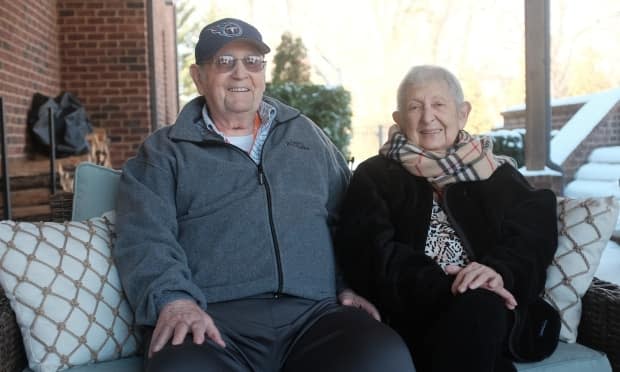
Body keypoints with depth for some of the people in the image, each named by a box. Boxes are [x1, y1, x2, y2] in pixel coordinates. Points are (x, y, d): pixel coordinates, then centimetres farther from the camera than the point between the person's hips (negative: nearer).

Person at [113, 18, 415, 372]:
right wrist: (174, 300, -19)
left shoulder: (306, 135, 23)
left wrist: (350, 284, 5)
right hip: (213, 319, -1)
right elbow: (144, 238, -1)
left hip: (314, 312, 2)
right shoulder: (164, 151, 13)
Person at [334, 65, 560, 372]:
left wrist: (499, 270, -20)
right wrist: (441, 285, -19)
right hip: (410, 311, -1)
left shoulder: (498, 174, 18)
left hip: (490, 312, 2)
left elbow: (533, 234, 3)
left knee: (477, 307, -32)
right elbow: (370, 252, -3)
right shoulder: (374, 176, 12)